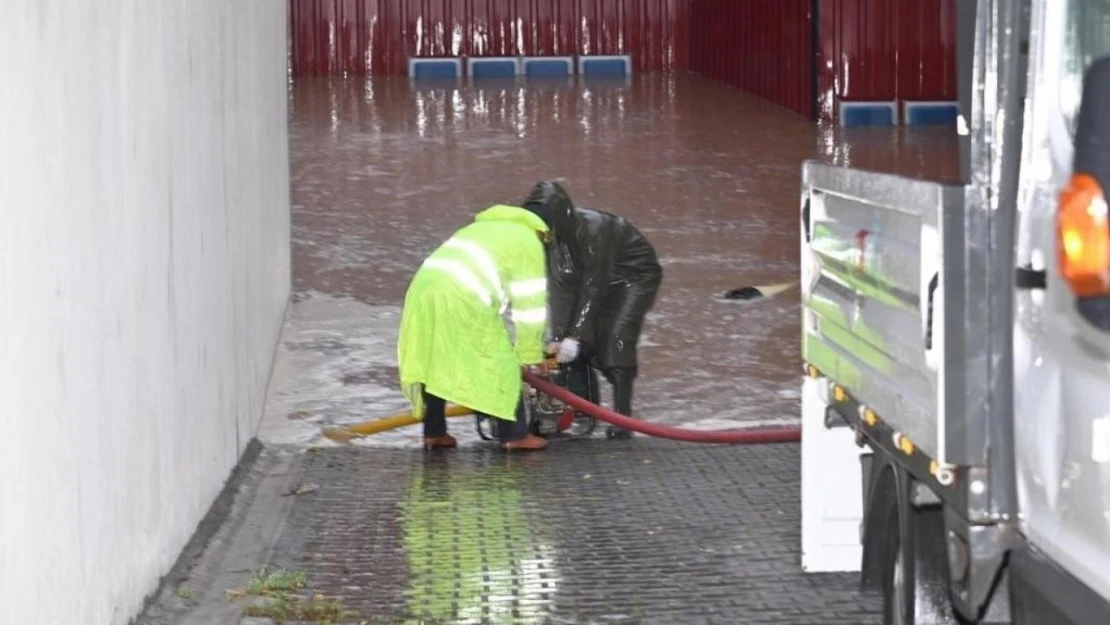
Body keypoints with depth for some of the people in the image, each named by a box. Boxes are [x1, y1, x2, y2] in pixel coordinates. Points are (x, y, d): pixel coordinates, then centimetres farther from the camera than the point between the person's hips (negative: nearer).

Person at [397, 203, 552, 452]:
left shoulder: (482, 227, 36)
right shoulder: (529, 244, 13)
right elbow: (530, 306, 8)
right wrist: (531, 355, 15)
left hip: (424, 286, 7)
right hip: (462, 299, -7)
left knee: (434, 362, 20)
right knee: (501, 362, 5)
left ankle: (434, 432, 23)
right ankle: (514, 434, 7)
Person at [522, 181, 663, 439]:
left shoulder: (594, 229, -36)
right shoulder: (555, 236, -16)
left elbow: (593, 289, -32)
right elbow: (561, 289, -18)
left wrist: (574, 337, -31)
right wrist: (557, 338, -25)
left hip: (636, 277, -7)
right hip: (605, 281, 7)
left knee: (617, 336, -22)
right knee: (583, 340, -5)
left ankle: (621, 418, -21)